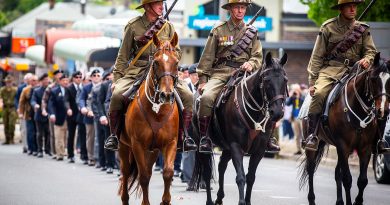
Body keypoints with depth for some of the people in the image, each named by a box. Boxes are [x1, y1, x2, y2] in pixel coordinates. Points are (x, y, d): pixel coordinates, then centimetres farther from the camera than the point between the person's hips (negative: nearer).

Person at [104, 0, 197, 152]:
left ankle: (182, 137, -7)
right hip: (137, 71, -2)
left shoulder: (167, 26, 9)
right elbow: (123, 56, 7)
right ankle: (113, 135, -11)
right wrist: (116, 79, 1)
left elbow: (177, 52, 14)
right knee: (117, 94, -28)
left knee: (187, 95, -20)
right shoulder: (133, 26, 3)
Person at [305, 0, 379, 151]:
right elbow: (317, 57, 6)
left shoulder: (363, 29, 15)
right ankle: (312, 136, -27)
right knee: (319, 93, -31)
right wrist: (312, 82, -2)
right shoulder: (328, 28, 7)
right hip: (330, 69, -2)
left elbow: (371, 50, 11)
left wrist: (367, 59, -15)